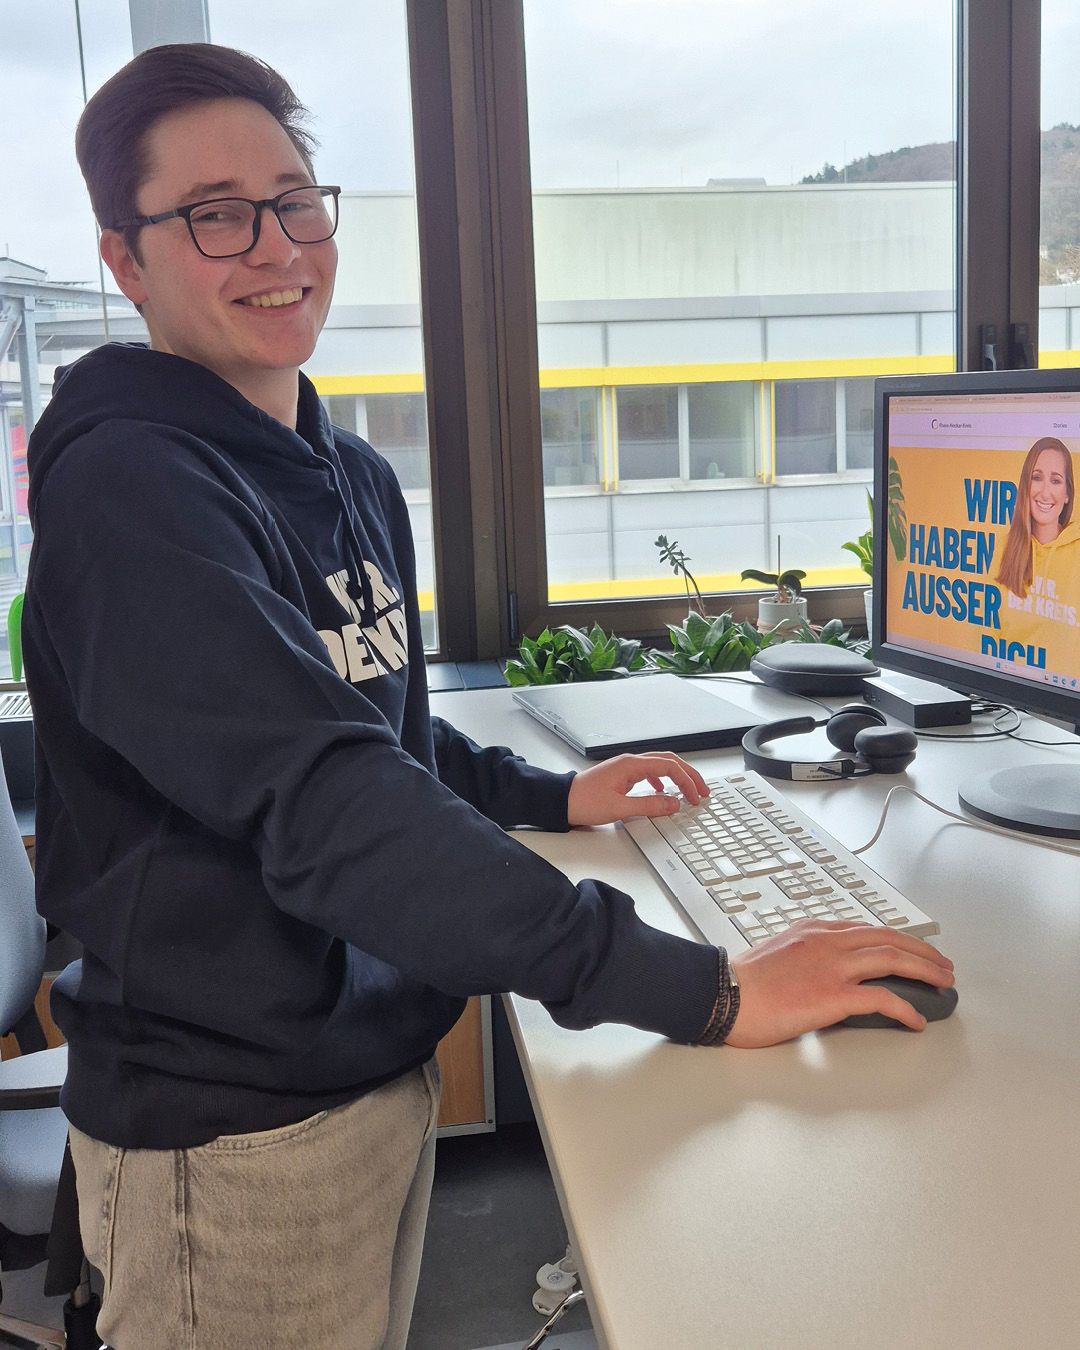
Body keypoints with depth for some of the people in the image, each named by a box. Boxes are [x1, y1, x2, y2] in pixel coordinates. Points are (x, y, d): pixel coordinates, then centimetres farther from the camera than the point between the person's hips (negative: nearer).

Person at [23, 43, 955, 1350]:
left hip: (384, 1068, 8)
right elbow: (324, 803, -33)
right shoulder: (128, 490, -22)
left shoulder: (357, 478, 7)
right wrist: (704, 991, -34)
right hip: (234, 1131, -8)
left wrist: (553, 795, 8)